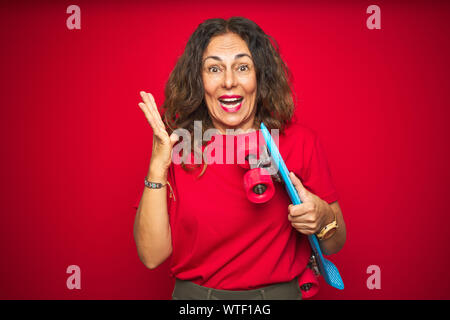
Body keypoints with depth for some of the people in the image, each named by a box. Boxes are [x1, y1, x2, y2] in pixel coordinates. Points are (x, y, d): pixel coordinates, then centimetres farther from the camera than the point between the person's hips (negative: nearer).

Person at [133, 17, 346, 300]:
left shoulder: (300, 141, -10)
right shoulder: (175, 146, -9)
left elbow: (334, 245, -1)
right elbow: (152, 255, -13)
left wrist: (323, 218, -22)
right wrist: (158, 166, -21)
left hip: (279, 291, 0)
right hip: (193, 292, 0)